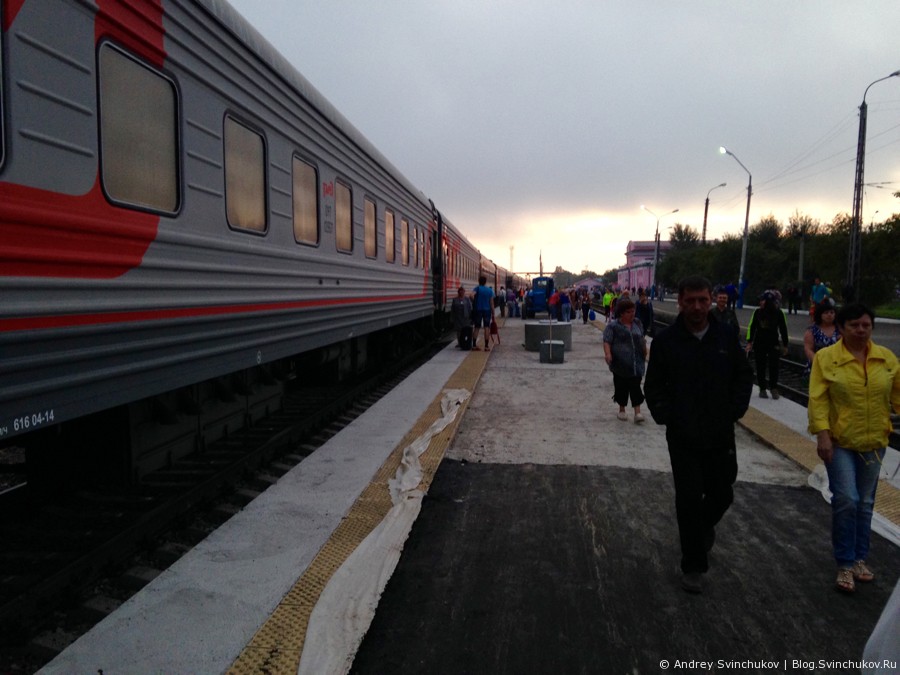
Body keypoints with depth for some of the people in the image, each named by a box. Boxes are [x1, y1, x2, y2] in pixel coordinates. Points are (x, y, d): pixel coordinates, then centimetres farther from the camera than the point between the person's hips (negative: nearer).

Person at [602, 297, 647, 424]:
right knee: (621, 386, 7)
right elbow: (606, 341, -12)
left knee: (636, 386, -3)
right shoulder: (613, 326, -5)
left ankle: (637, 412, -4)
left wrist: (645, 353, 24)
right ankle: (622, 410, 23)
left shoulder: (637, 324, 10)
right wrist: (607, 354, -26)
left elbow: (642, 340, 21)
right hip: (620, 363, -3)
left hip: (636, 363, 3)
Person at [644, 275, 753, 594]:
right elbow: (654, 387, 1)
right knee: (689, 499, 2)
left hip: (721, 435, 2)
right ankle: (693, 566, 18)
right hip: (683, 437, -2)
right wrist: (666, 417, -9)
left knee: (721, 494, 14)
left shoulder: (726, 335, -1)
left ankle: (705, 525, 50)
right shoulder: (665, 341, -6)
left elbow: (744, 376, 9)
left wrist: (735, 410, -1)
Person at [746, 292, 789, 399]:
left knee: (774, 366, -5)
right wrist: (750, 342, -2)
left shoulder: (778, 313, -5)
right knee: (761, 367, 5)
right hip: (759, 343, 1)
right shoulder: (758, 312, -4)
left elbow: (783, 329, 2)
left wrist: (785, 345, 4)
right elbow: (752, 327, 2)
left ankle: (774, 388, 5)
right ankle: (762, 389, 14)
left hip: (774, 344, -1)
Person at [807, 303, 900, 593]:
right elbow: (818, 399, -12)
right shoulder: (825, 357, -9)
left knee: (865, 503, 13)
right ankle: (845, 564, 8)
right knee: (846, 500, -8)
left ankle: (859, 558, 29)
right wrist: (822, 434, -19)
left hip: (874, 442, 4)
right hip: (839, 441, -4)